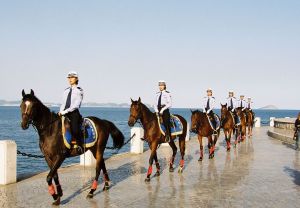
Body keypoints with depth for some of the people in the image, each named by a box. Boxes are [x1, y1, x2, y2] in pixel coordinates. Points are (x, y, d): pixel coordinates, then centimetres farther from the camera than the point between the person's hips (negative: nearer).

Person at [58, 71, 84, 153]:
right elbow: (63, 103, 18)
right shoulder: (66, 90, 18)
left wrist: (65, 111, -16)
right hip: (64, 113, 6)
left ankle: (79, 146, -6)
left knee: (75, 130, -26)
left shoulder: (79, 91, 0)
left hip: (74, 113, -6)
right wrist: (61, 111, -1)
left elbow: (76, 105, -9)